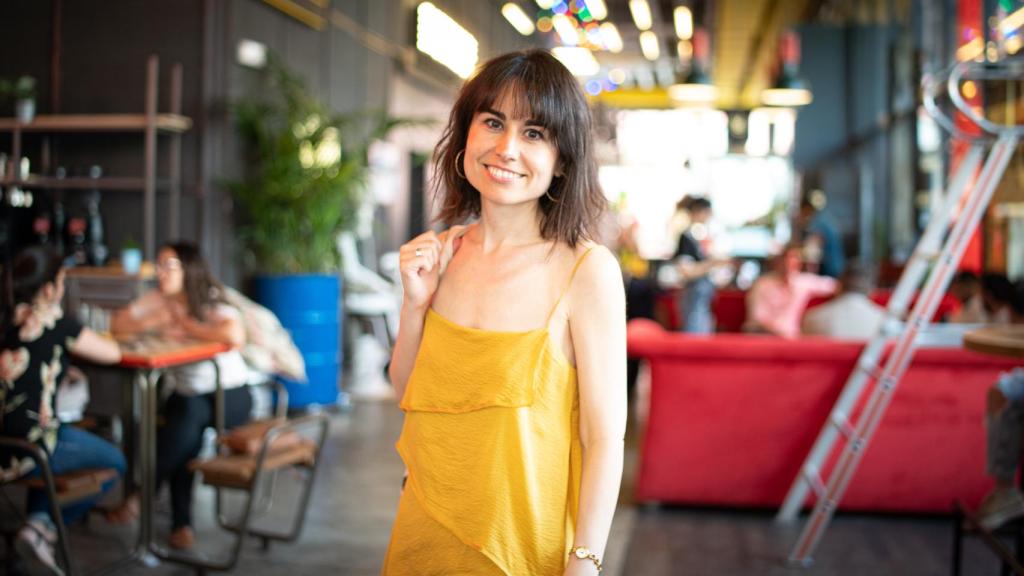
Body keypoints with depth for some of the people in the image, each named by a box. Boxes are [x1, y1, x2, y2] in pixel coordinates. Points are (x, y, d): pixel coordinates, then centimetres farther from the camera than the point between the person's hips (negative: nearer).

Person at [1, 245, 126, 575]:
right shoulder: (58, 324, -10)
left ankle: (40, 524, 23)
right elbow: (112, 354, 2)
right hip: (31, 448, -6)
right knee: (114, 462, 18)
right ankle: (44, 526, 4)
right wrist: (89, 340, 19)